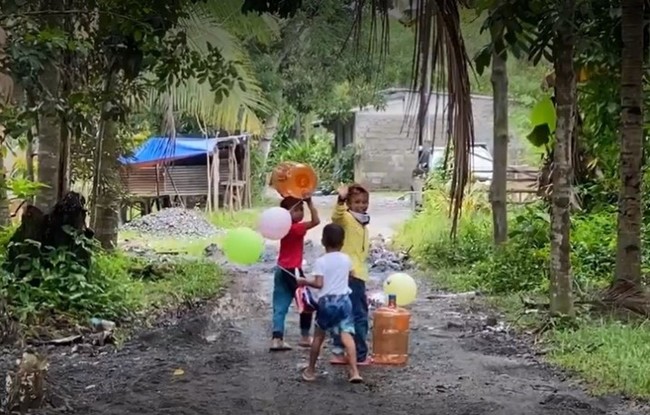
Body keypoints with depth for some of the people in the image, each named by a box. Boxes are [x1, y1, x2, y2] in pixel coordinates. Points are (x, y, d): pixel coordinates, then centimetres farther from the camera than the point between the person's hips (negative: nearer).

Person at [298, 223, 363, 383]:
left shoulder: (321, 261, -8)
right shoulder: (346, 259, 6)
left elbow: (319, 284, -14)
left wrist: (305, 282, 1)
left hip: (326, 302, -2)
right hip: (343, 300, 2)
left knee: (318, 336, 12)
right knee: (347, 335, -6)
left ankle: (310, 370, 22)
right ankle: (354, 371, -18)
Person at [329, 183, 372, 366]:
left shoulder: (362, 224, 18)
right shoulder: (346, 218, -8)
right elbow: (336, 216, -34)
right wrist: (340, 200, -53)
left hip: (356, 274, 9)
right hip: (349, 274, -9)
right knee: (359, 315, -5)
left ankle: (338, 352, 17)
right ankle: (360, 356, 0)